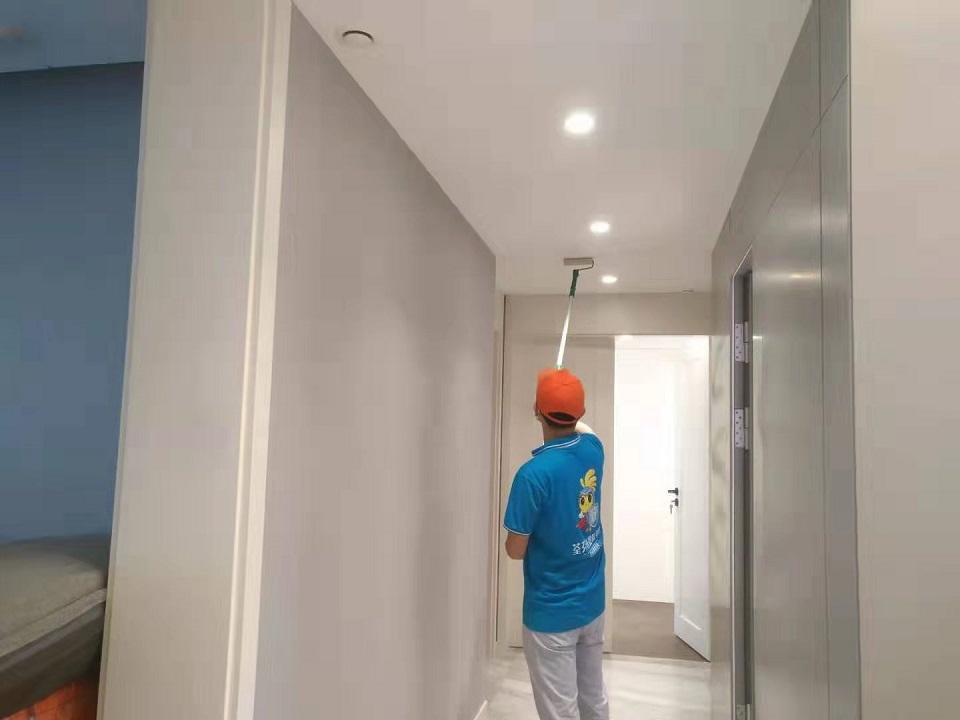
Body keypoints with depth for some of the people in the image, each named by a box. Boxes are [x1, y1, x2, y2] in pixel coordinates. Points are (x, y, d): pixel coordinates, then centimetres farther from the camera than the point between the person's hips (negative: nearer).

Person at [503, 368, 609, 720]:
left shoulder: (534, 473, -26)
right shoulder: (593, 448, -6)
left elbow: (515, 550, -16)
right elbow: (581, 428, 21)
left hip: (552, 613, -6)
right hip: (593, 604, 7)